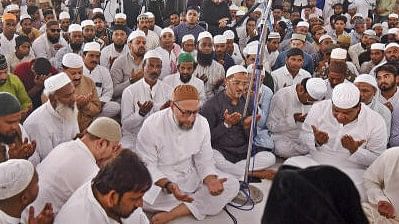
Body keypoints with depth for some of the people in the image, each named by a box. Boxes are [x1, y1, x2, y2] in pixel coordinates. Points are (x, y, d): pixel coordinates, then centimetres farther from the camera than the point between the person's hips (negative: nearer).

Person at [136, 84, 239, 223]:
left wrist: (211, 181, -26)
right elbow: (148, 166, -16)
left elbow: (204, 161, -4)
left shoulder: (202, 123, -9)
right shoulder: (152, 125, -20)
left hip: (191, 178, 4)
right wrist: (168, 186, -35)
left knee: (232, 185, -13)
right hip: (160, 181, -4)